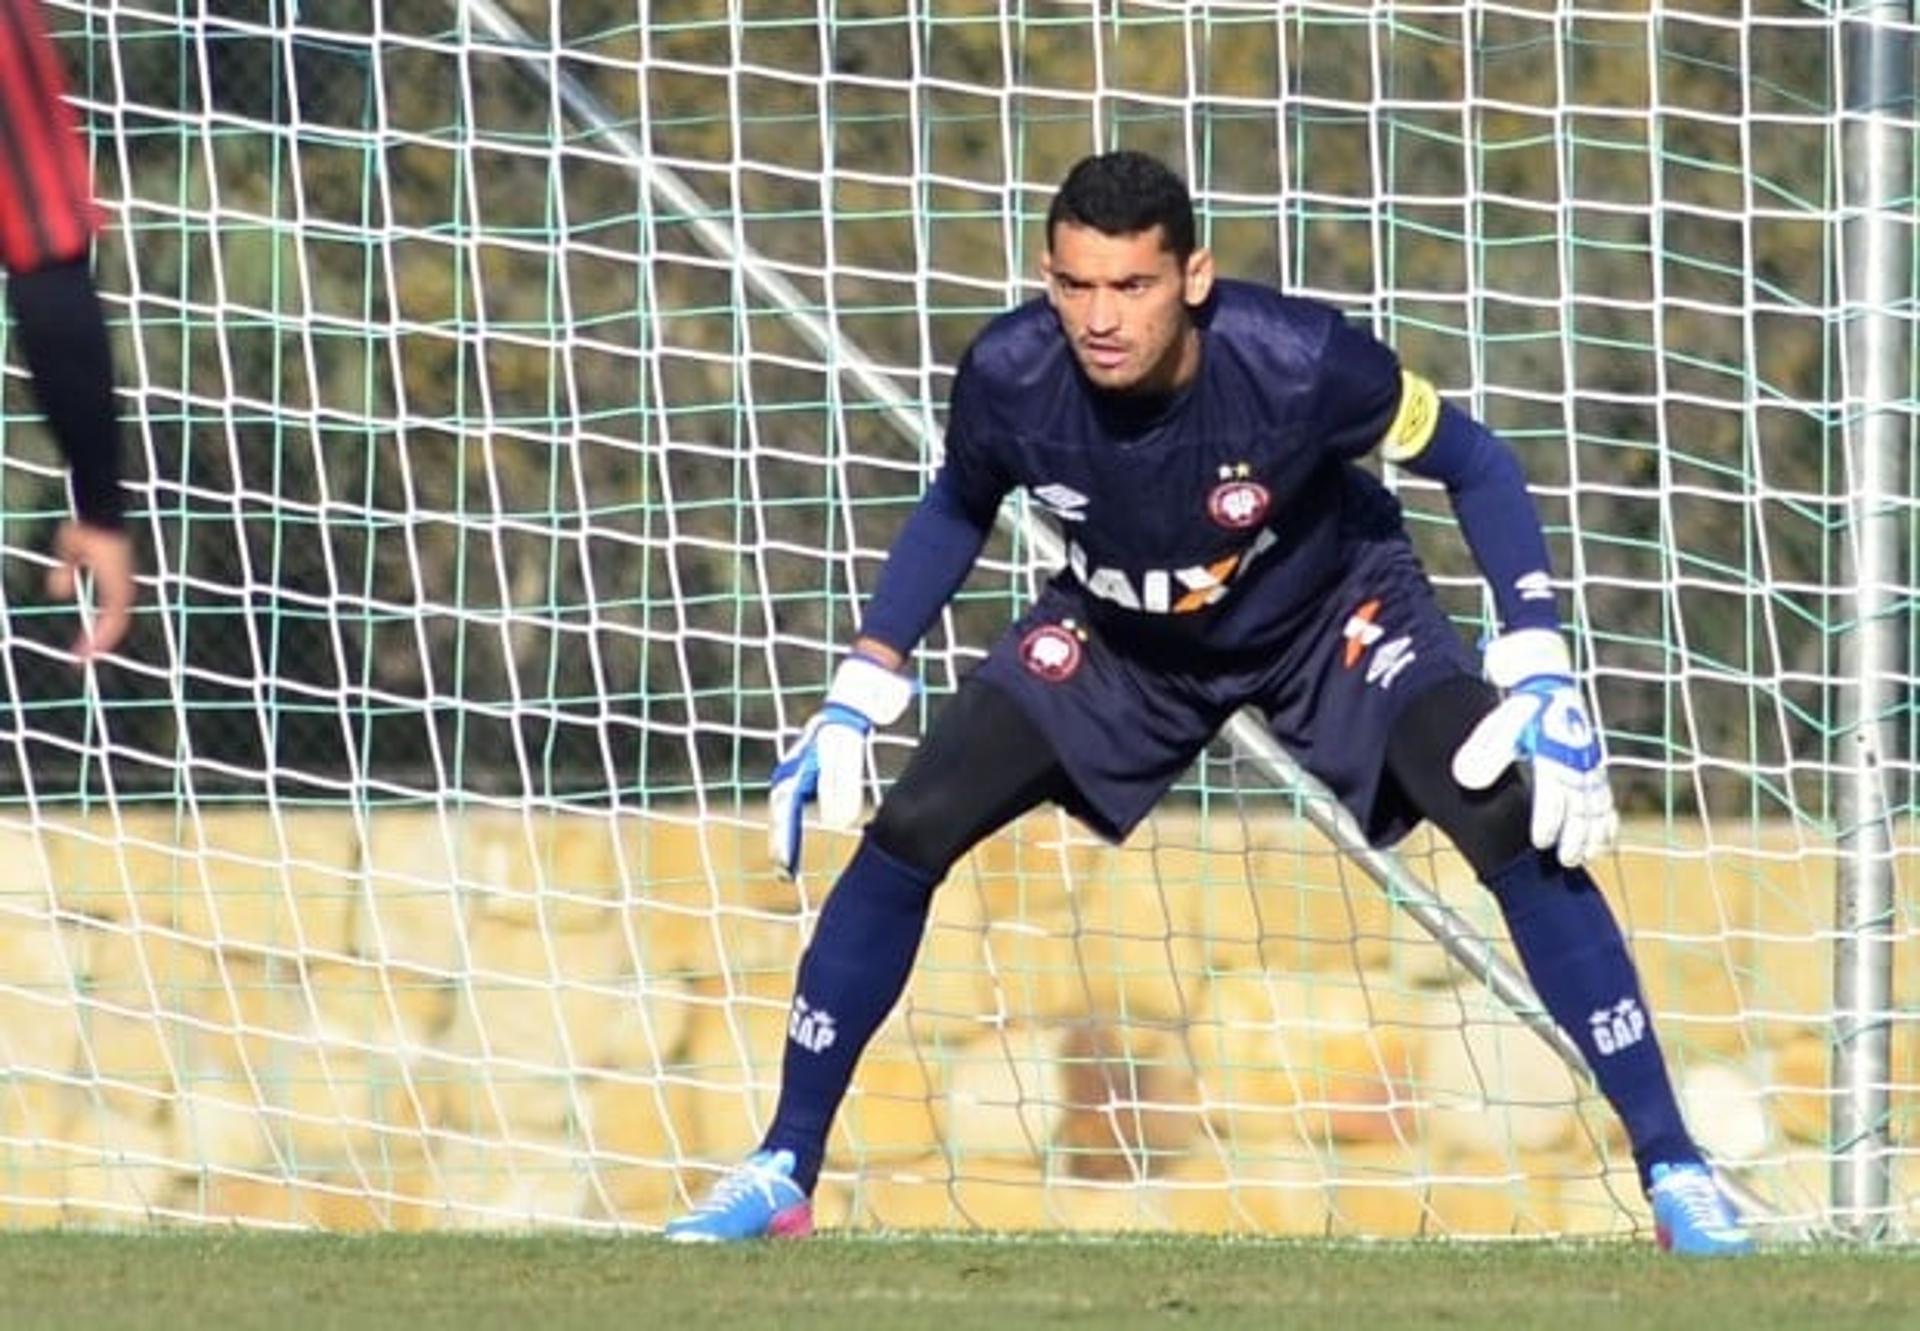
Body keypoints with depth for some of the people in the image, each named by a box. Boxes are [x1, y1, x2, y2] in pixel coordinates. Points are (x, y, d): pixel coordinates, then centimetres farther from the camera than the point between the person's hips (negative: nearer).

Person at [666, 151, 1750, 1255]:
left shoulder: (1298, 360, -36)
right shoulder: (1008, 378, -28)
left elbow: (1473, 464, -18)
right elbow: (958, 511, -2)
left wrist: (1541, 676, -26)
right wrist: (861, 695, -6)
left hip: (1332, 616, -2)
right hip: (1122, 636, 2)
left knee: (1520, 830, -22)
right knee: (908, 834, -10)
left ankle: (1673, 1172, -12)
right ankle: (784, 1173, 6)